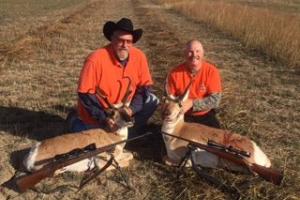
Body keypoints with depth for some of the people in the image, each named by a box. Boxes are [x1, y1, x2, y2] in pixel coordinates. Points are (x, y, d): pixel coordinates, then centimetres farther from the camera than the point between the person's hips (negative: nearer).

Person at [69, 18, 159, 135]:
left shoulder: (139, 56, -15)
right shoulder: (96, 59, -27)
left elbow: (145, 86, -6)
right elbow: (85, 94, -22)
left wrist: (131, 108, -21)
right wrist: (104, 118, -27)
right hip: (96, 116, -3)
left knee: (151, 101, -10)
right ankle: (77, 122, 26)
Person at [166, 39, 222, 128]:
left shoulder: (211, 71, -13)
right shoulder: (175, 73, -11)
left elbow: (215, 100, -17)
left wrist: (192, 103, -28)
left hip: (205, 115, 1)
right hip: (183, 115, 0)